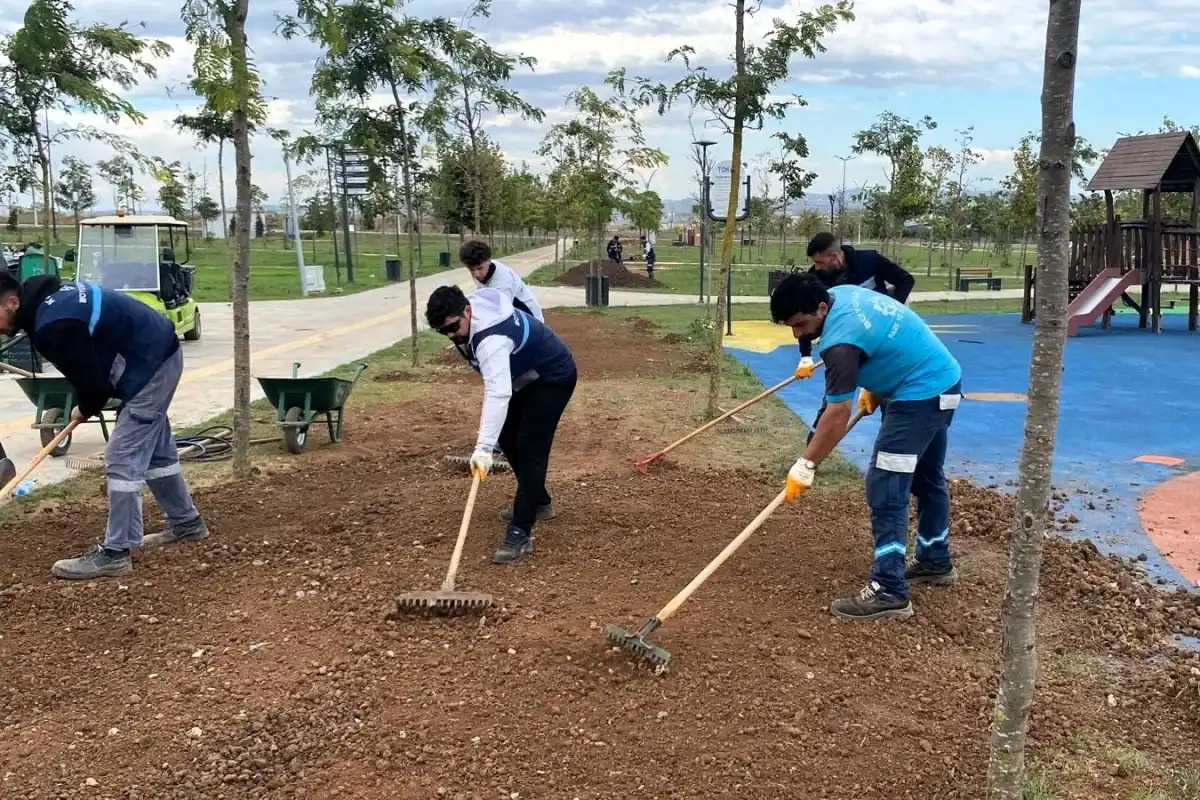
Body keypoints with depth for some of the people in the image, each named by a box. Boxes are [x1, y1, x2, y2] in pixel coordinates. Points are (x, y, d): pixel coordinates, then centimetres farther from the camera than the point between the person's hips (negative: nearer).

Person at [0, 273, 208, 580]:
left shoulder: (52, 326, -25)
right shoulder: (51, 295, 6)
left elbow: (91, 382, -18)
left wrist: (85, 409, 4)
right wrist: (89, 405, 10)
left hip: (149, 366, -11)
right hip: (160, 354, 11)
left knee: (122, 459, -8)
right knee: (155, 450, 20)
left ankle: (115, 553, -3)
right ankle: (186, 522, 34)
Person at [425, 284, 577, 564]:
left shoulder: (491, 339, -37)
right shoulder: (475, 310, -8)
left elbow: (498, 394, -48)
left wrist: (483, 448, -55)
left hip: (554, 378, -10)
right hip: (527, 378, 10)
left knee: (530, 448, -18)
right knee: (508, 437, 16)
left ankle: (521, 532, -20)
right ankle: (538, 502, 32)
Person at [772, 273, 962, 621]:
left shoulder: (841, 341, -27)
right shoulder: (842, 293, 1)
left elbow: (838, 415, -26)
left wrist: (805, 465, -21)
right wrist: (875, 388, 16)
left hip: (920, 396, -11)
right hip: (943, 383, 11)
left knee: (885, 488, -12)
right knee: (928, 477, 22)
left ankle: (888, 592, -12)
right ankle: (936, 561, 38)